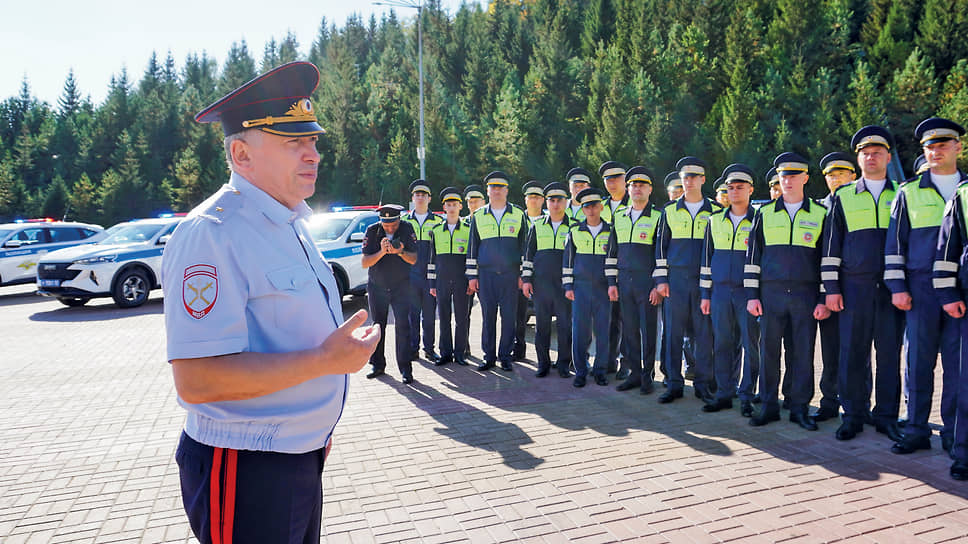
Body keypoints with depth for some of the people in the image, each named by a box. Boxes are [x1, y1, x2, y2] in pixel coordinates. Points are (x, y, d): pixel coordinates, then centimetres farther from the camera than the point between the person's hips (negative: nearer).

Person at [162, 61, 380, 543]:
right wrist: (325, 359, -27)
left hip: (300, 461, 9)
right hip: (245, 471, -9)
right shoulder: (211, 234, -21)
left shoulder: (289, 226, 10)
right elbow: (197, 379, -28)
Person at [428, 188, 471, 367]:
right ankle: (446, 353, 13)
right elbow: (432, 258, 11)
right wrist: (432, 283, 7)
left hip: (462, 280, -1)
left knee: (462, 317, 0)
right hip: (442, 280, 2)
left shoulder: (468, 229, 4)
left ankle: (459, 353, 10)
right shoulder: (436, 230, 9)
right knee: (443, 317, 4)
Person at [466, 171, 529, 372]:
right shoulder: (478, 216, 10)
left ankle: (505, 356, 11)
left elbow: (524, 246, 8)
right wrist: (472, 276, 5)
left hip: (510, 274, -1)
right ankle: (489, 356, 13)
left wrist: (523, 274, 2)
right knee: (488, 315, 3)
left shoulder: (518, 215, 7)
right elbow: (473, 247, 11)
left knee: (509, 316, 1)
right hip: (486, 274, 1)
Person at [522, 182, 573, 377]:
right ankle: (543, 363, 14)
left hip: (564, 282, -1)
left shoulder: (573, 226, 7)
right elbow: (529, 254, 12)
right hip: (541, 282, 2)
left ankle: (563, 363, 10)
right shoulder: (537, 226, 12)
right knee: (541, 323, 4)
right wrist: (526, 279, 4)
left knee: (565, 323, -1)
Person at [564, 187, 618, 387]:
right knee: (580, 330, -1)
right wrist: (568, 287, 5)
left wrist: (612, 284, -7)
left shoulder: (610, 231, 6)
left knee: (603, 330, 1)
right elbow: (567, 260, 10)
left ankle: (600, 371, 12)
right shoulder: (575, 232, 8)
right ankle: (580, 371, 7)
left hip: (603, 288, 0)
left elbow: (613, 259, 3)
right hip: (581, 287, 0)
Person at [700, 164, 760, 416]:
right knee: (722, 343, 5)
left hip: (748, 291, -3)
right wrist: (705, 294, 9)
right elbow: (707, 258, 14)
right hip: (721, 291, 3)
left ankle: (747, 396, 9)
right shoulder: (715, 221, 12)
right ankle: (724, 393, 14)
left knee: (750, 344, 0)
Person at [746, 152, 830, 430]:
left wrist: (824, 299, -1)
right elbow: (753, 255, 8)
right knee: (768, 350, 2)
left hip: (806, 294, 0)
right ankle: (769, 406, 13)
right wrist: (752, 295, 1)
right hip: (771, 293, 1)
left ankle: (800, 408, 14)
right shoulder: (764, 213, 10)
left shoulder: (819, 214, 7)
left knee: (803, 352, 3)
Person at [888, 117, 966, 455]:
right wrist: (897, 286, -2)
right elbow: (894, 242, 6)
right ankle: (916, 430, 9)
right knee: (919, 359, 1)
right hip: (922, 287, -1)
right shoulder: (909, 193, 8)